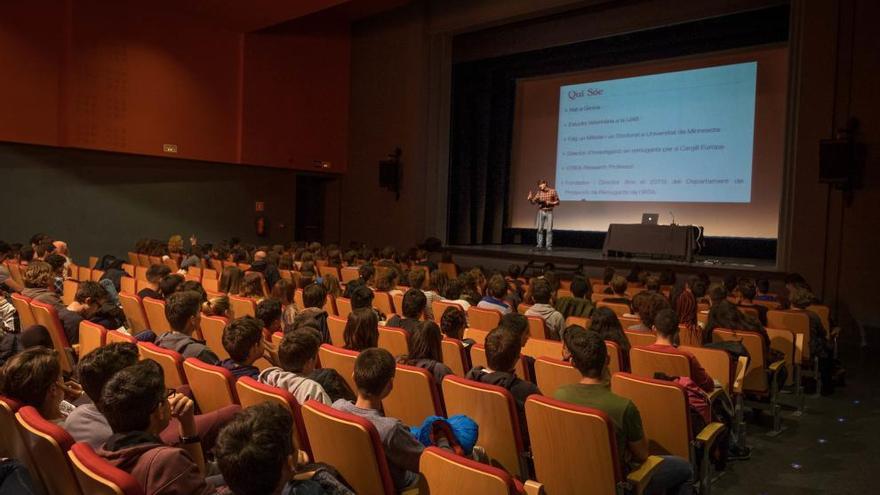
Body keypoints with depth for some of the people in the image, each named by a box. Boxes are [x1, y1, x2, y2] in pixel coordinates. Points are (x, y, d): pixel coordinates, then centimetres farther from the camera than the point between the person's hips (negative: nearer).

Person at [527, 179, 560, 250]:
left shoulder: (553, 191, -1)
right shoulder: (539, 192, 6)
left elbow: (557, 202, 3)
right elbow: (533, 202, 5)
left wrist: (550, 203, -13)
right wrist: (530, 199, -15)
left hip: (549, 212, -2)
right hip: (541, 212, 2)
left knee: (549, 230, -4)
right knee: (540, 229, 1)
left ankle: (549, 246, 2)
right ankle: (539, 245, 8)